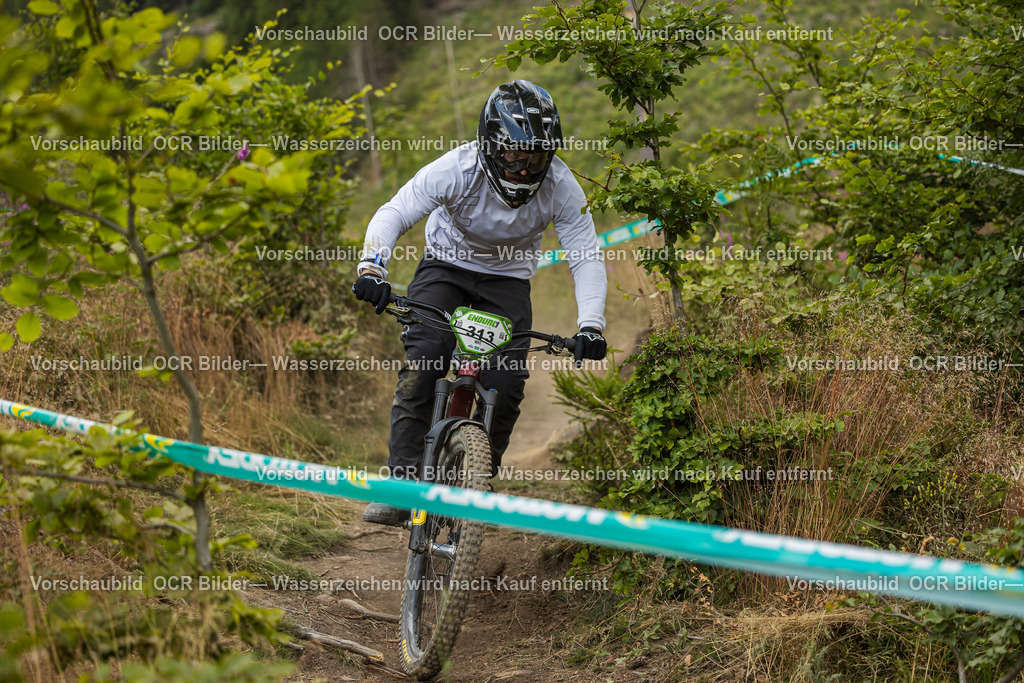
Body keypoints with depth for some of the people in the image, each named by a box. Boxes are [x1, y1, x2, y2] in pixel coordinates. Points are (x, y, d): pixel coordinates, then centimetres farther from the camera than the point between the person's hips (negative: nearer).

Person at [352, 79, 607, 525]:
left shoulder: (561, 187, -22)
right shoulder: (457, 169, -27)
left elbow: (587, 257, -19)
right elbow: (392, 215, -27)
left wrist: (590, 324, -33)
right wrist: (372, 268, -46)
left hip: (508, 279, 1)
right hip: (446, 266, -1)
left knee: (507, 383, -15)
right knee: (421, 365, -22)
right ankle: (401, 481, -19)